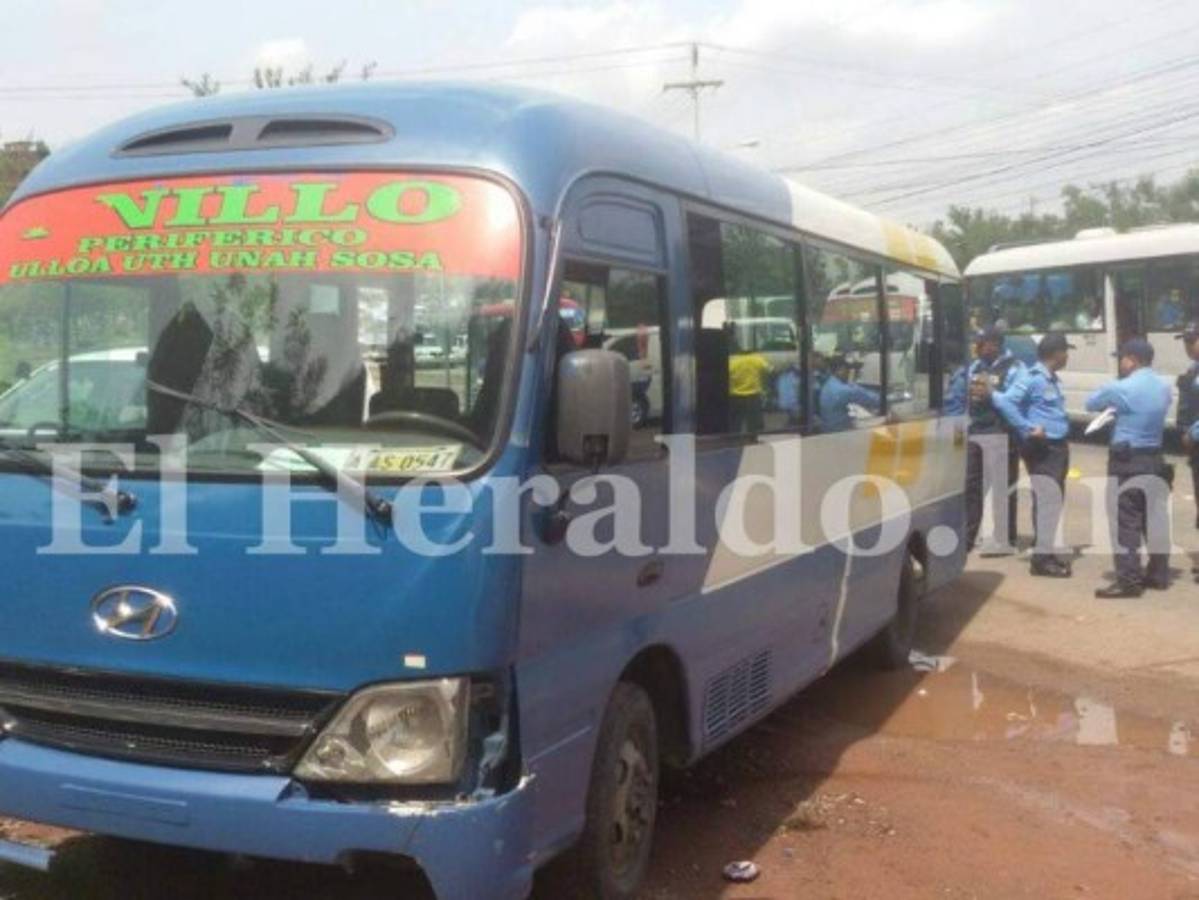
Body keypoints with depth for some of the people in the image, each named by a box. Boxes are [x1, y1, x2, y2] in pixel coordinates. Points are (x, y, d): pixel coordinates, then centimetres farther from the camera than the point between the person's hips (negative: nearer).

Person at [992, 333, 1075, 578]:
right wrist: (1028, 429, -23)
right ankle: (1041, 557, -8)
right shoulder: (1032, 378, -14)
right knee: (1048, 500, -11)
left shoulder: (1052, 379, 16)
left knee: (1054, 500, 13)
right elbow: (1004, 402, -24)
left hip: (1058, 446, 10)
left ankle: (1046, 550, 22)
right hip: (1042, 448, -10)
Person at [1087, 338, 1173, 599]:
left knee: (1127, 522, -5)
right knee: (1155, 518, 13)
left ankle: (1129, 581, -5)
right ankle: (1158, 575, 21)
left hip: (1128, 461, -7)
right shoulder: (1164, 388, 8)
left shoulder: (1121, 388, -14)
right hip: (1154, 459, 7)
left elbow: (1091, 404, -1)